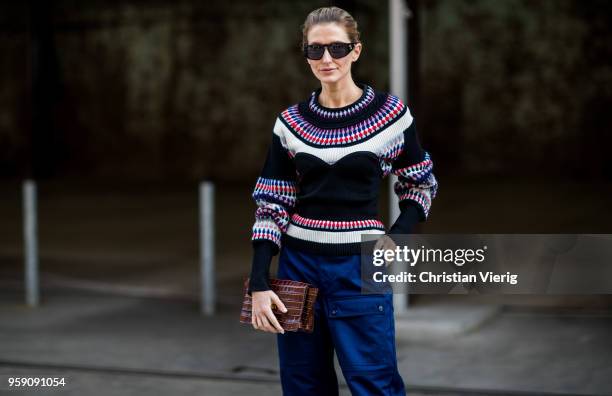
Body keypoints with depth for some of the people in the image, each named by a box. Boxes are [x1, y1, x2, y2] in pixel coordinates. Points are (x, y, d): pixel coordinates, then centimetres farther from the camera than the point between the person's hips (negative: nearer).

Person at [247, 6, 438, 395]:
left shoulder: (390, 113, -3)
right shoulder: (290, 122, 2)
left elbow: (422, 185, 8)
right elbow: (272, 205, 2)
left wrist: (395, 238, -7)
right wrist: (258, 283, -5)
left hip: (360, 268, -2)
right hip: (298, 266, 3)